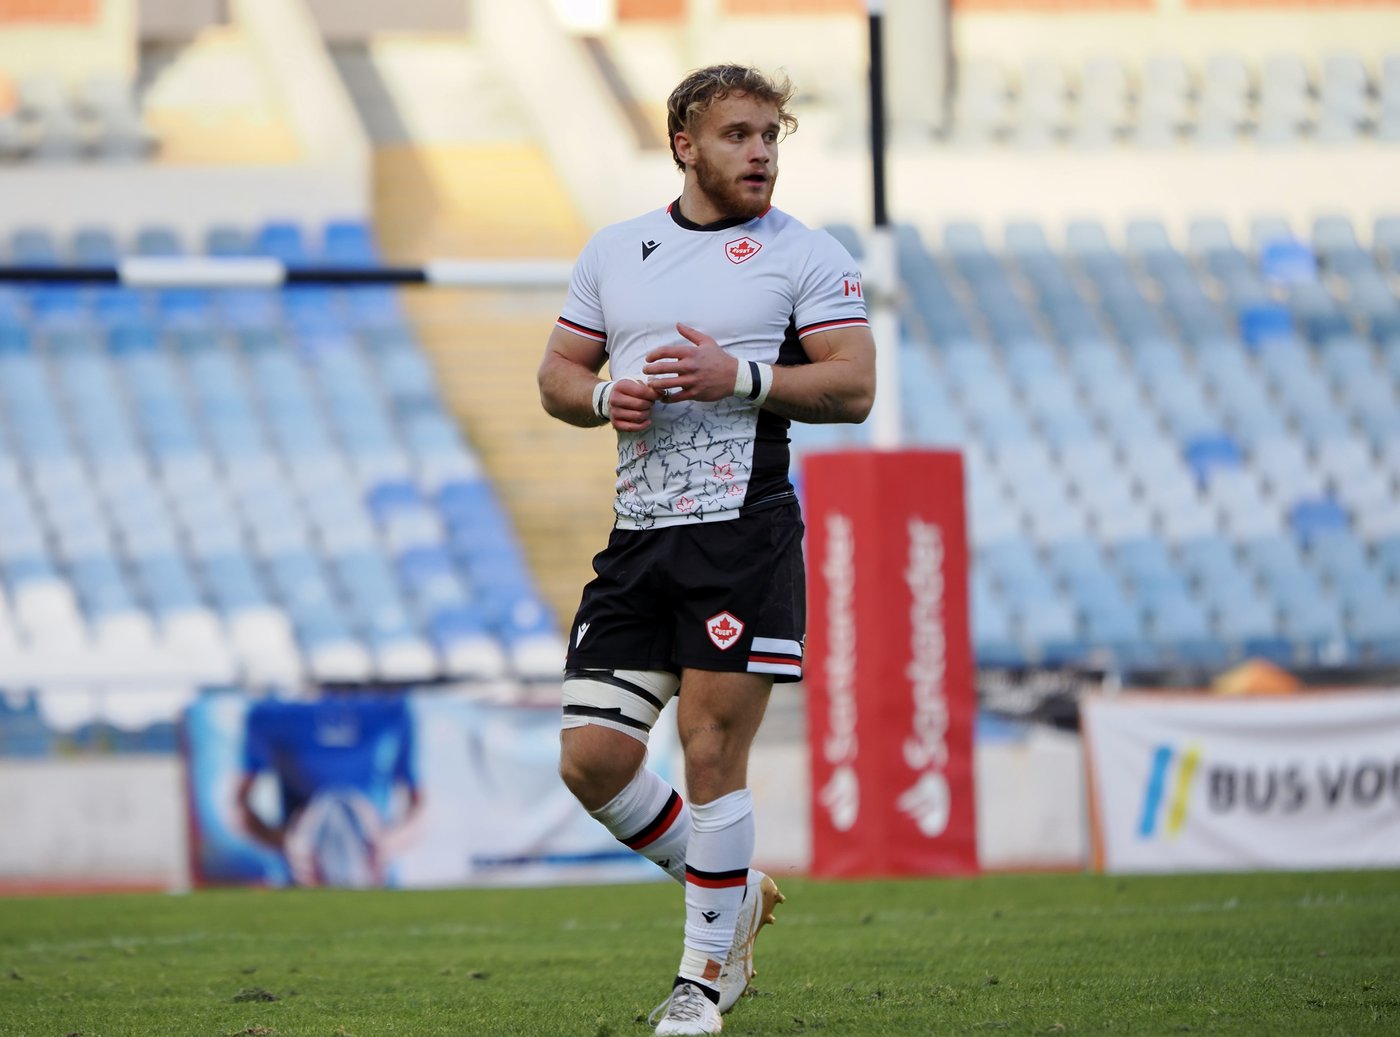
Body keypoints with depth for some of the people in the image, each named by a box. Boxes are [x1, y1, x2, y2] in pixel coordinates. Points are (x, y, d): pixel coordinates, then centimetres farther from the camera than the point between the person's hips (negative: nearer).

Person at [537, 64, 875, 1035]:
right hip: (638, 539, 5)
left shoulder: (806, 255, 1)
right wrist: (606, 396, -3)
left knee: (712, 752, -8)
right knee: (592, 758, -1)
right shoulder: (613, 252, 15)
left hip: (745, 531, -5)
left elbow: (854, 386, -6)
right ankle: (735, 892, 22)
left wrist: (738, 377, -17)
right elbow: (557, 374, 19)